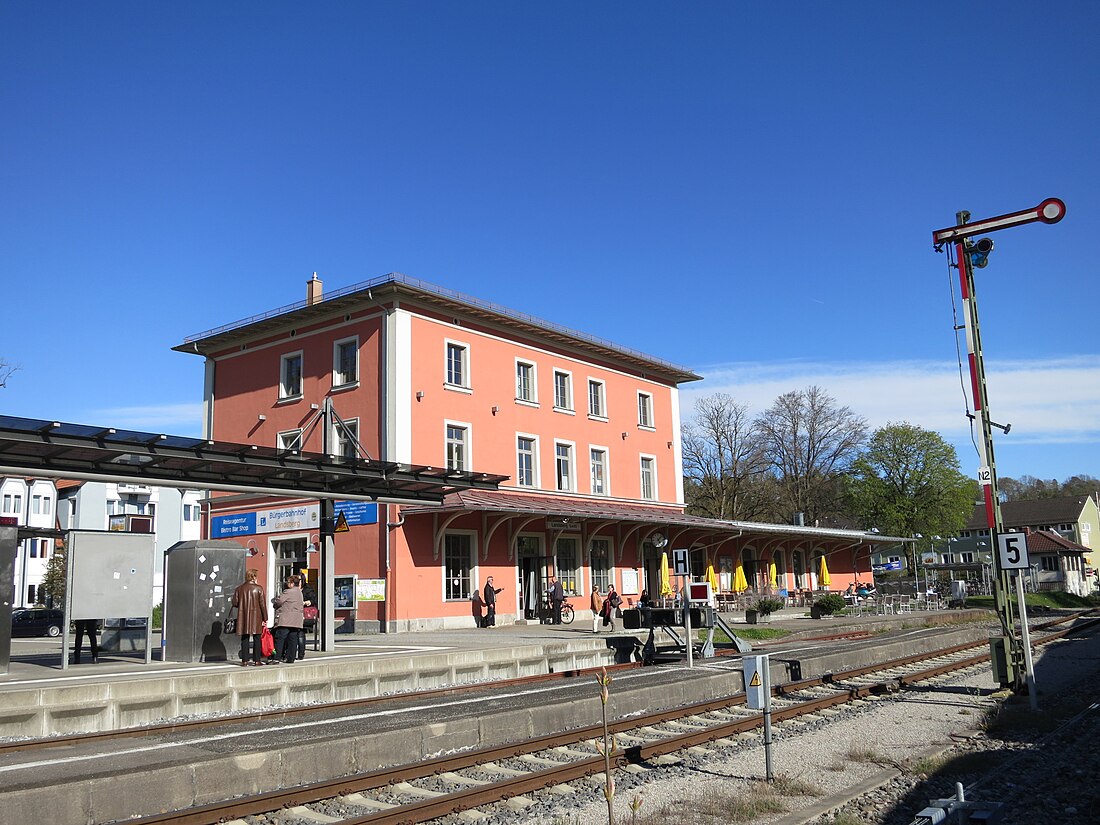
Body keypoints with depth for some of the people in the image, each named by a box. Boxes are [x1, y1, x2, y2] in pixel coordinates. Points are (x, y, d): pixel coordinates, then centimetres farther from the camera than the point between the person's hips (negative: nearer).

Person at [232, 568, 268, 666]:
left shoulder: (239, 589, 3)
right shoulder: (259, 588, -5)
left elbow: (235, 603, 2)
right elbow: (263, 604, -6)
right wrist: (265, 618, 0)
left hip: (243, 617, 2)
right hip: (256, 617, -2)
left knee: (245, 639, 7)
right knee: (257, 638, 4)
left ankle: (245, 660, 6)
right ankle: (257, 660, 4)